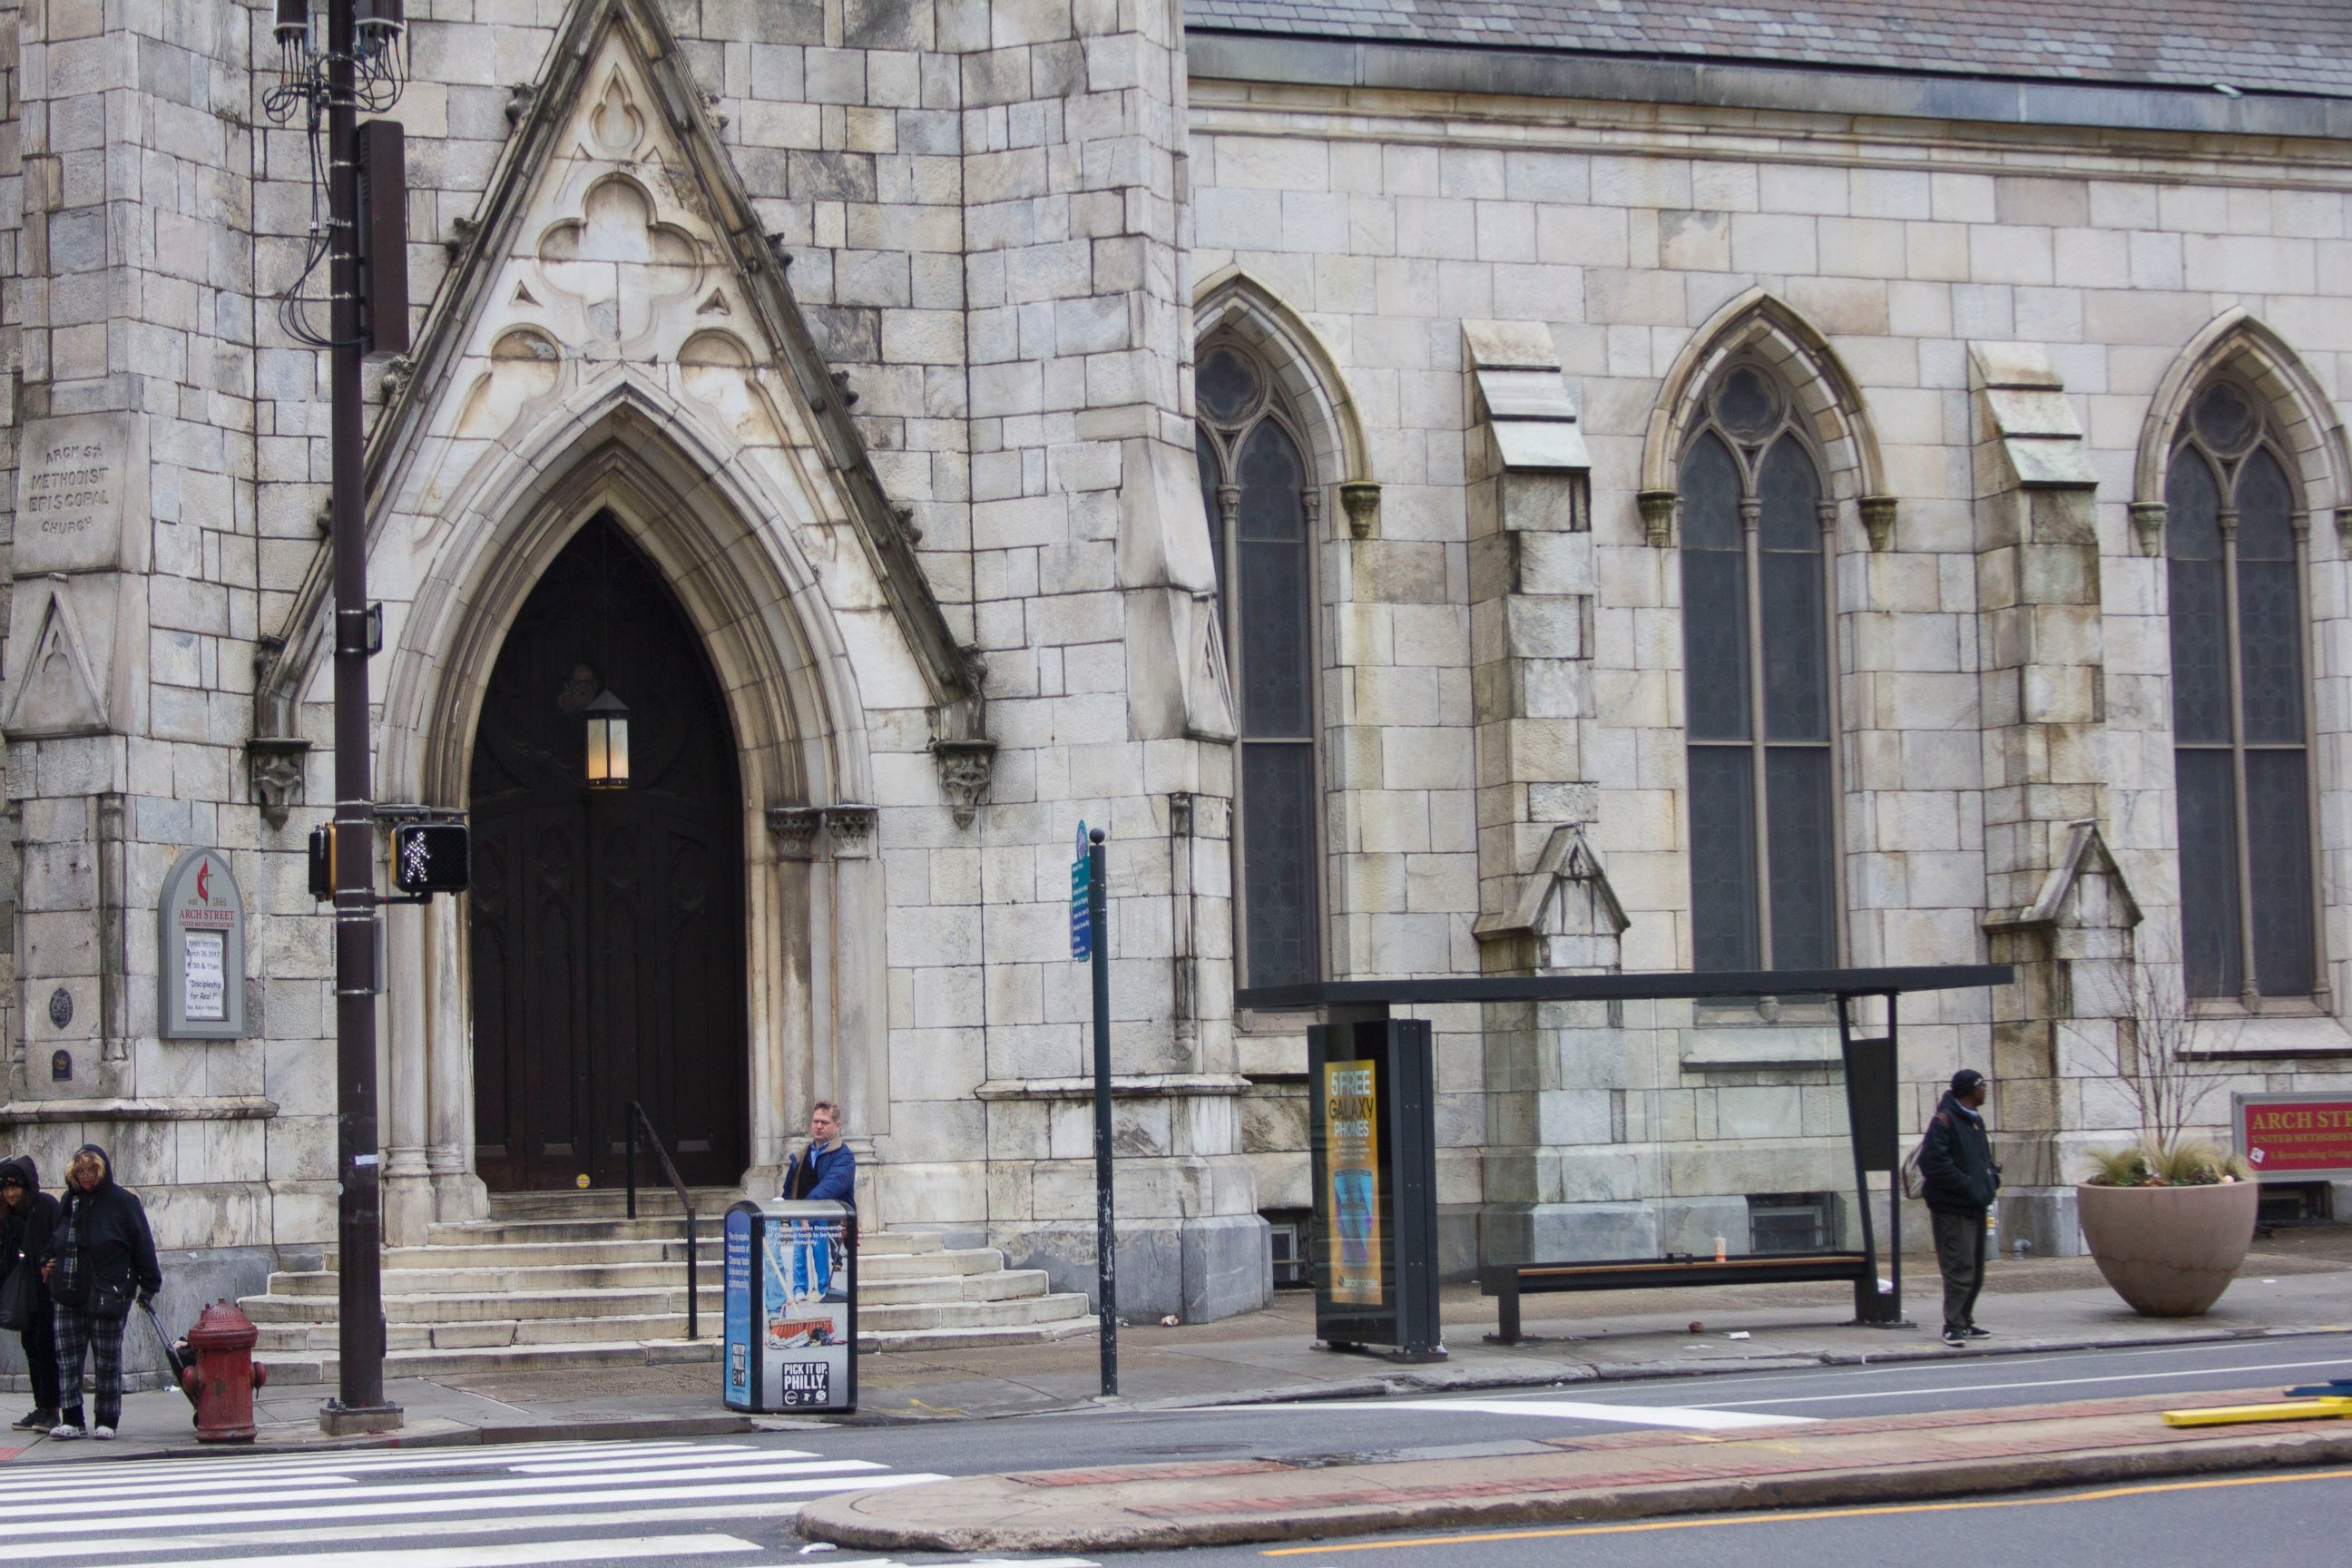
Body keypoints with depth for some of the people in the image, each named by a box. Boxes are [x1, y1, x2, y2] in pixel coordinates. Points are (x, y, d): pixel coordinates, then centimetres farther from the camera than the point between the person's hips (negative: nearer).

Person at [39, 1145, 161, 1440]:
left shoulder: (123, 1202, -4)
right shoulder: (70, 1201, 11)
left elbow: (143, 1244, -4)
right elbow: (57, 1240, 24)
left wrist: (149, 1286, -8)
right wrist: (48, 1262, 6)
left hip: (107, 1296, -5)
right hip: (68, 1295, 5)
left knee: (107, 1361, 2)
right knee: (67, 1359, 2)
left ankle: (106, 1422, 7)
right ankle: (72, 1420, 6)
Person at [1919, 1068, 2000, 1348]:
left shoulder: (1975, 1120, 17)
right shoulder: (1944, 1121, -13)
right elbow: (1933, 1162, -21)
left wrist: (1992, 1177, 7)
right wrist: (1966, 1185, -22)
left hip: (1975, 1207, 10)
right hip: (1953, 1208, -10)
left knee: (1976, 1271, 14)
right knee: (1960, 1268, -11)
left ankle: (1964, 1322, 23)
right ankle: (1953, 1325, -8)